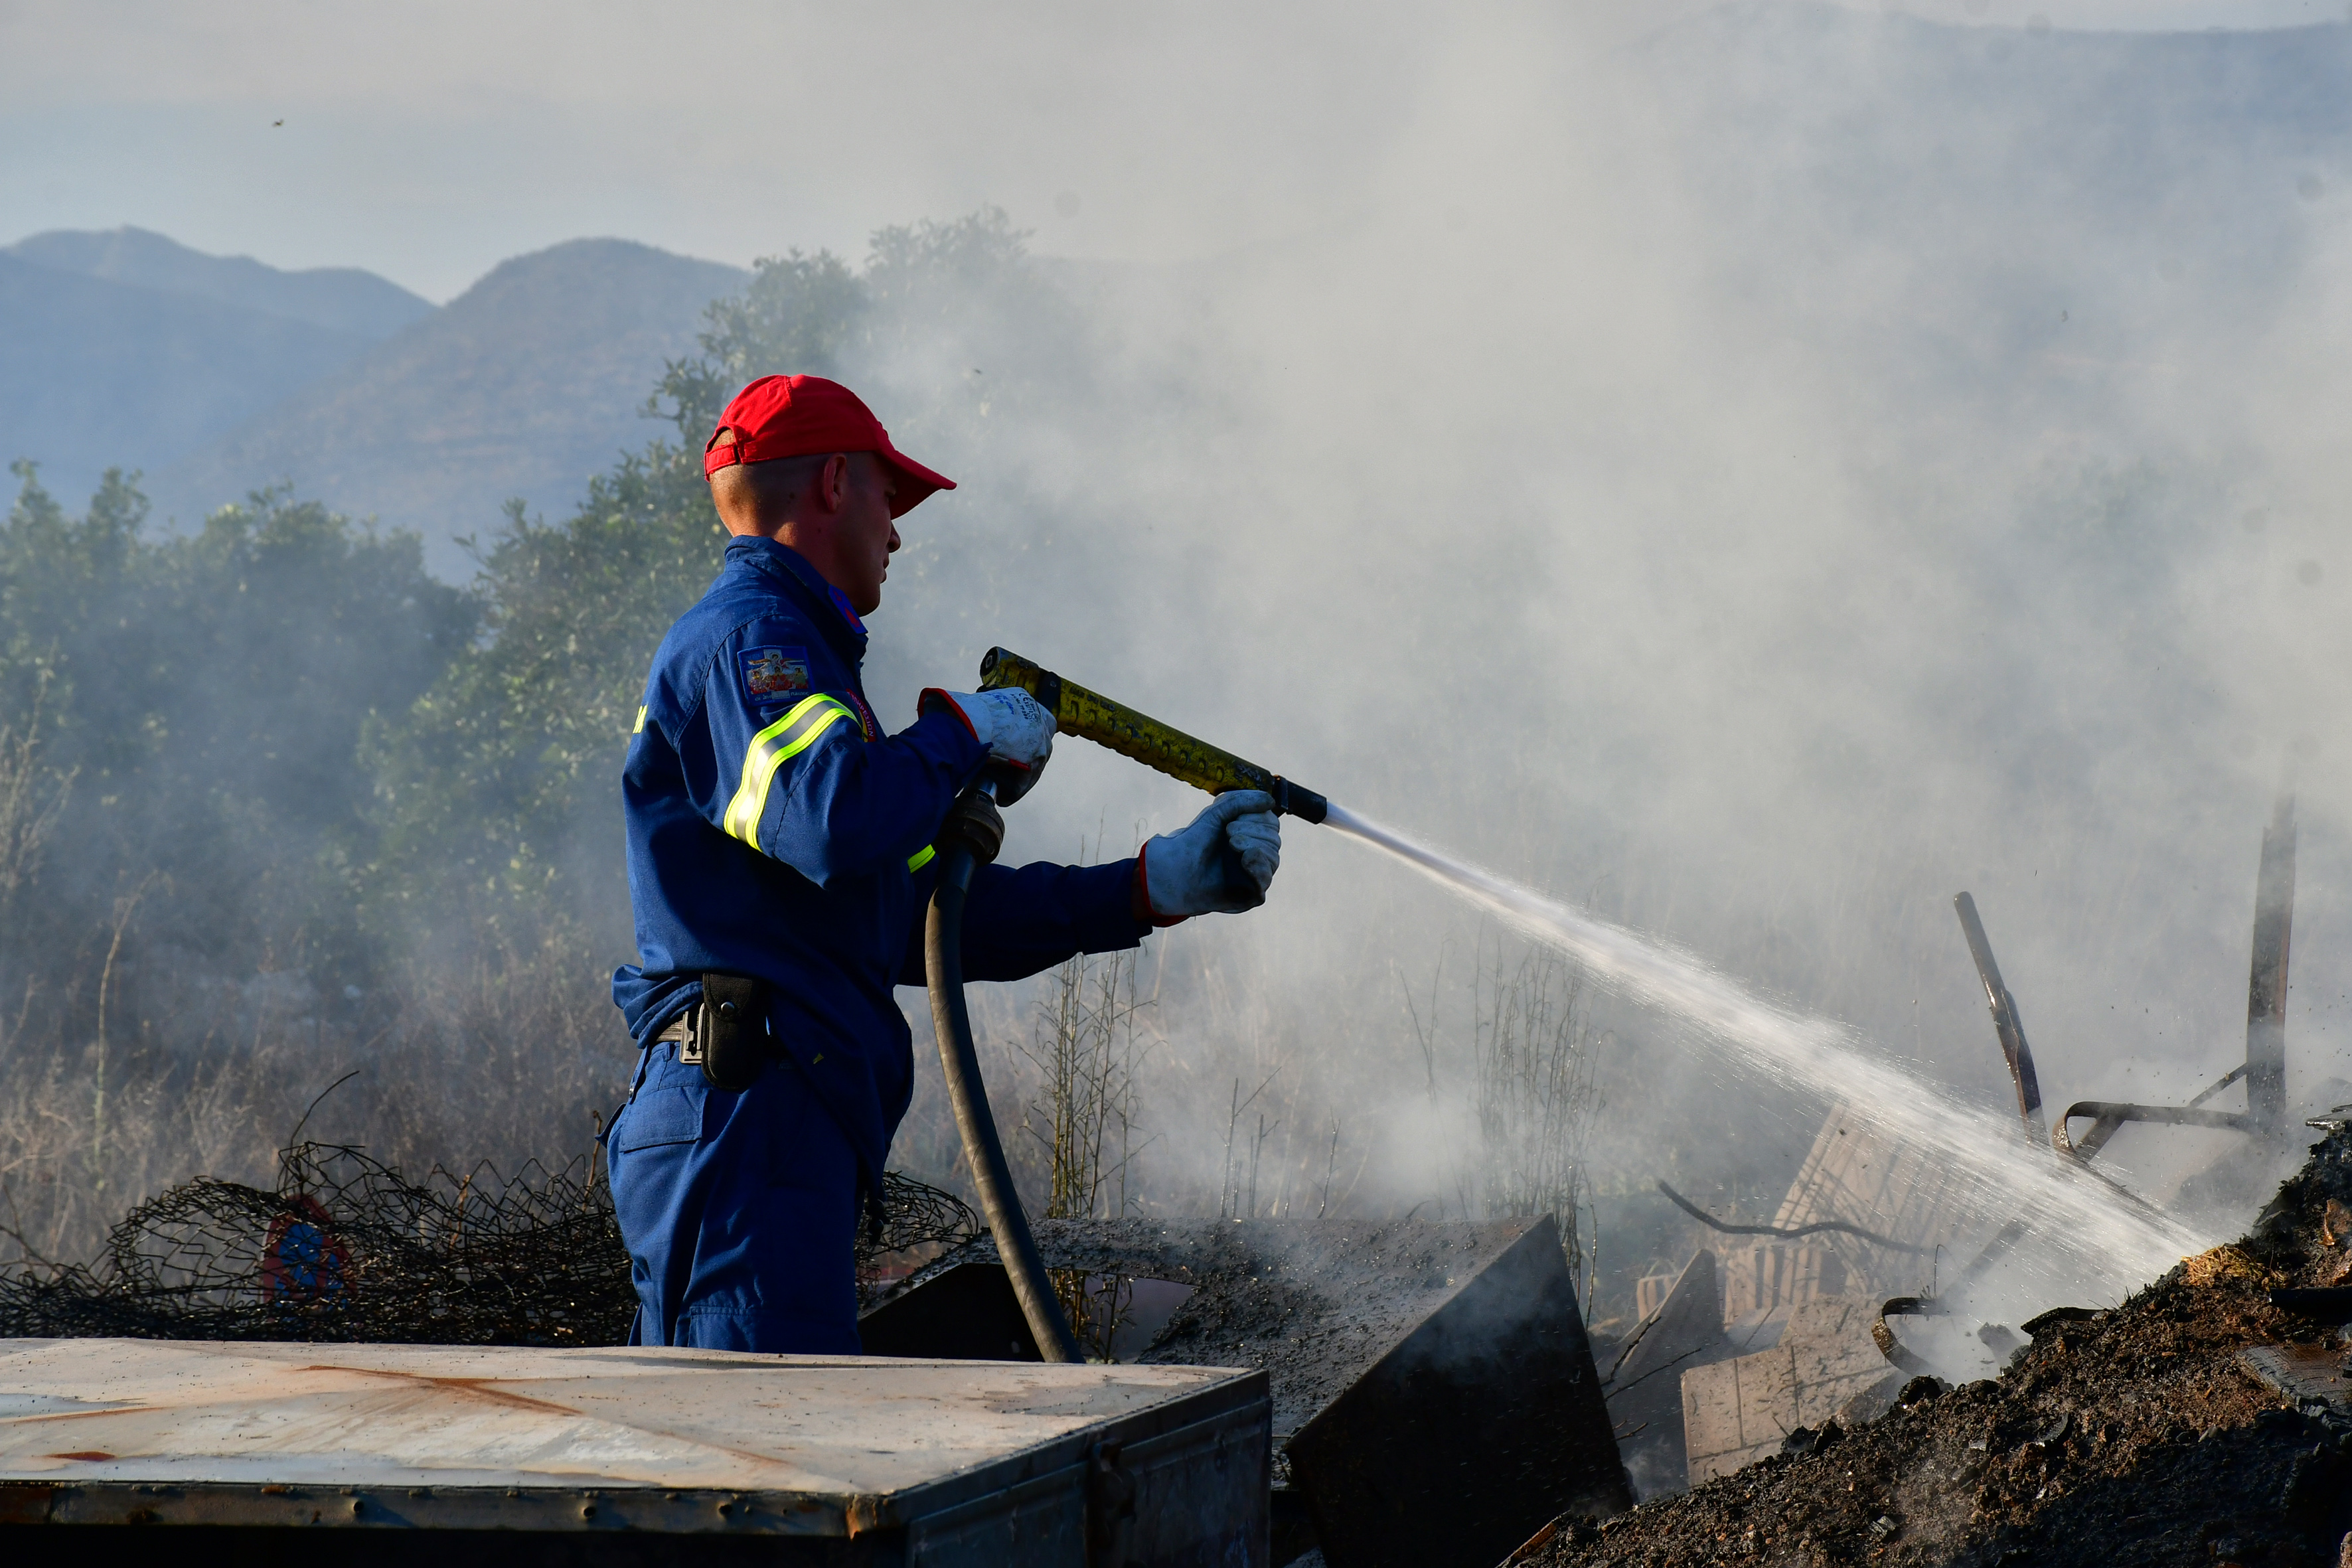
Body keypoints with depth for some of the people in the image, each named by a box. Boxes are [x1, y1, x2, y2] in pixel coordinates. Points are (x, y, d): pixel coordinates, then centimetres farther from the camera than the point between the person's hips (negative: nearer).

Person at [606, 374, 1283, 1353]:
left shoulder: (779, 650, 26)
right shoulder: (746, 640, -6)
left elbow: (927, 913, 25)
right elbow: (838, 820, -28)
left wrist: (1161, 884, 23)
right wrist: (964, 730, -7)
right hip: (746, 1128, -11)